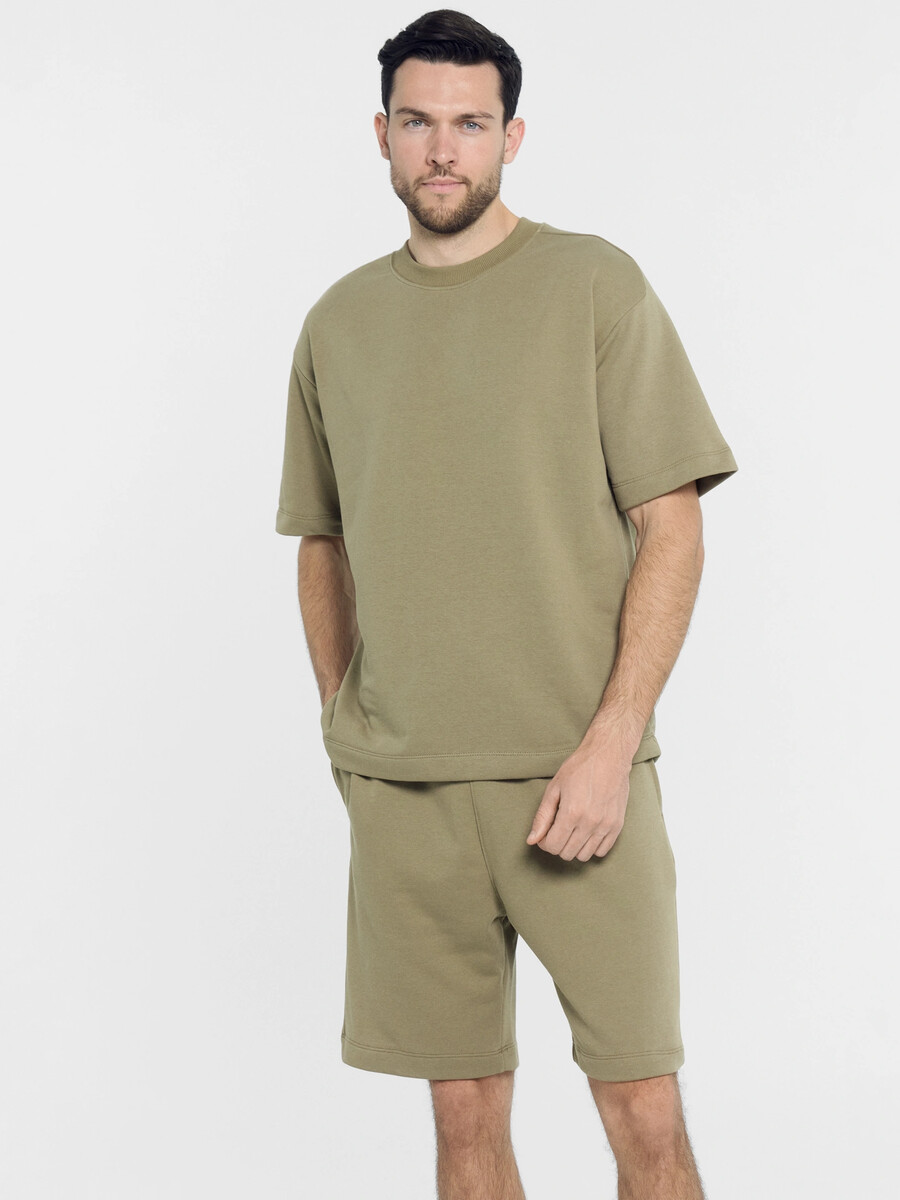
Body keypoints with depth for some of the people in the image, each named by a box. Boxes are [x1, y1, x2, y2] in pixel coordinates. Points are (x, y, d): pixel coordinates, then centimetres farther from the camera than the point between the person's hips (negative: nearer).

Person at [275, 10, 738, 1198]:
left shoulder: (593, 284, 0)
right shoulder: (339, 322, 11)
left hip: (576, 773, -3)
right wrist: (344, 725, 10)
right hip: (399, 788, 3)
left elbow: (672, 528, -4)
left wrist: (611, 743, -13)